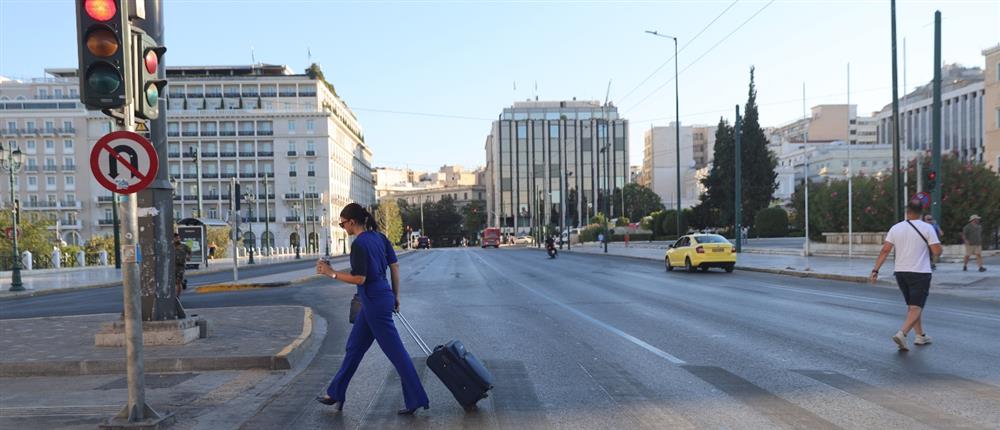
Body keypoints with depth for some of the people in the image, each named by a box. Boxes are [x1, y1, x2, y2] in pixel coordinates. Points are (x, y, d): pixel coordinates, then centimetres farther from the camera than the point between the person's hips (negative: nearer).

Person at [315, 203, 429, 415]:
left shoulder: (359, 244, -17)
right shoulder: (379, 237, 8)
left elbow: (359, 279, -19)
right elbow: (395, 266, 11)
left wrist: (332, 273, -10)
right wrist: (395, 296, 17)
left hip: (374, 302, -9)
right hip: (383, 296, 9)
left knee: (395, 351, -4)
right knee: (354, 347, 18)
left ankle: (417, 399, 2)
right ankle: (335, 395, 29)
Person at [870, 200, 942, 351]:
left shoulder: (896, 228, 2)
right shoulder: (927, 228, -8)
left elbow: (885, 250, -3)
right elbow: (937, 251, -11)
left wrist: (875, 270, -3)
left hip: (900, 272, 4)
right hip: (920, 273, -4)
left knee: (911, 306, 18)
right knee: (916, 307, -5)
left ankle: (920, 335, 25)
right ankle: (902, 334, -23)